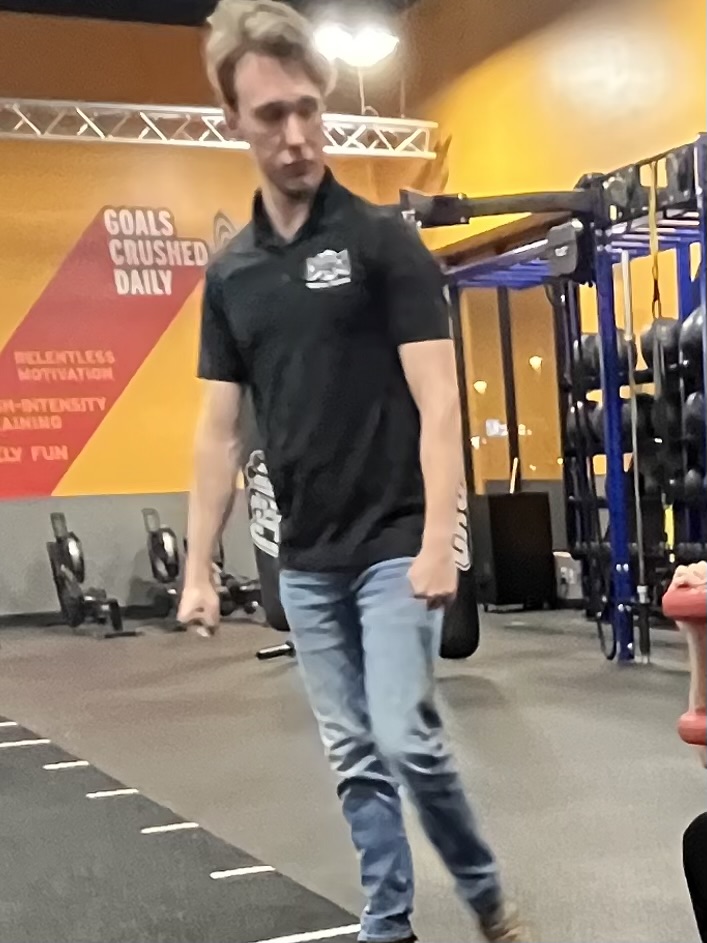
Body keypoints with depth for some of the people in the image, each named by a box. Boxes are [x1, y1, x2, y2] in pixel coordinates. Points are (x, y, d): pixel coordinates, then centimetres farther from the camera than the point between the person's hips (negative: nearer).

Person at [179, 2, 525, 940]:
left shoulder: (383, 240, -7)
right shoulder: (231, 273, 8)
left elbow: (437, 402, -11)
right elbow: (220, 430, 10)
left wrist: (438, 541, -19)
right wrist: (199, 566, 6)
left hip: (393, 545, -5)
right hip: (305, 561, 5)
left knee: (406, 739, -8)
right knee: (354, 756, 11)